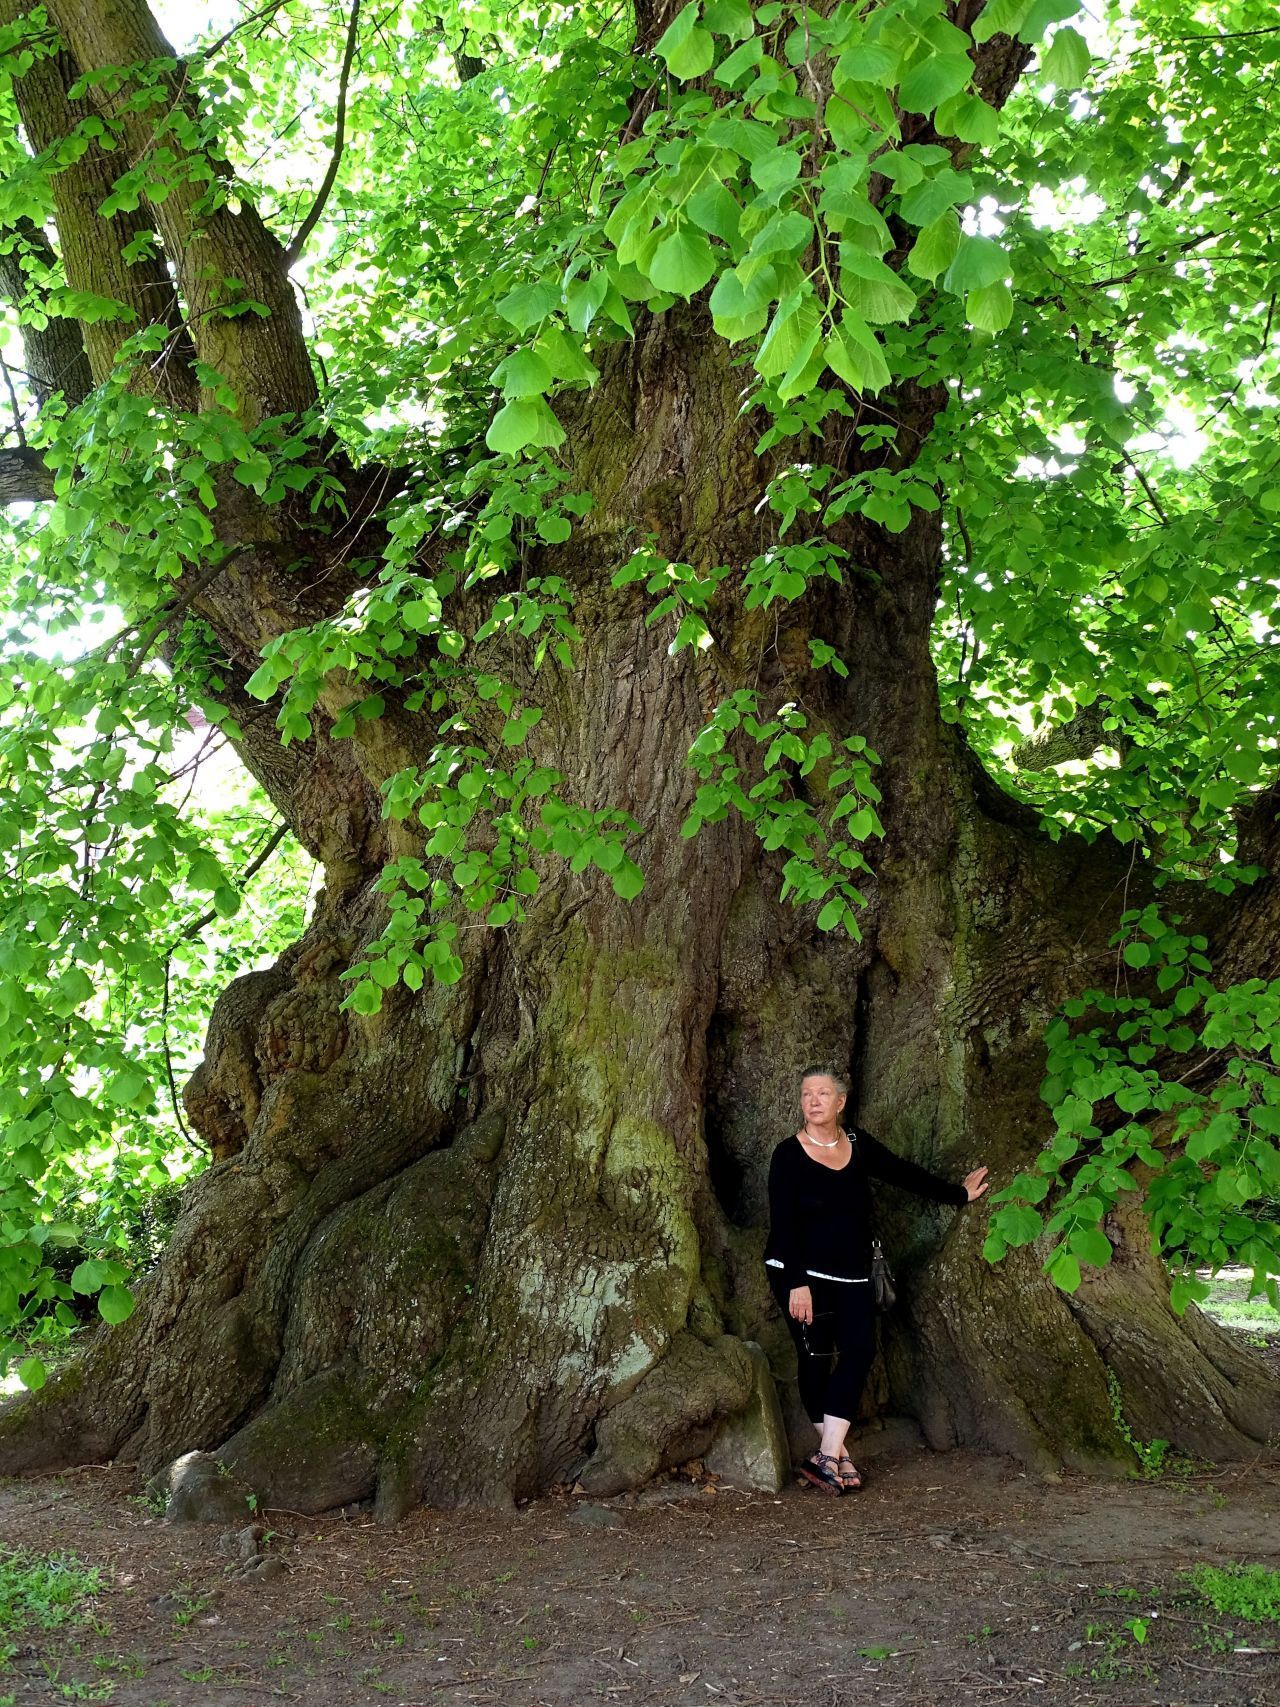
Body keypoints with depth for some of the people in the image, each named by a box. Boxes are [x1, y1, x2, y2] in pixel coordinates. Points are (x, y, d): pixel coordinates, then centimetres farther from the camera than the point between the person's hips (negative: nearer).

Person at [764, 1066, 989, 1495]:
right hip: (801, 1272, -4)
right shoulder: (789, 1154, -7)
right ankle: (837, 1454, 6)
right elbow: (782, 1223, -11)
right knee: (816, 1358, -4)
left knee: (860, 1350, -11)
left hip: (851, 1275, 4)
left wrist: (958, 1193, 25)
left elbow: (905, 1174, 18)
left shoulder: (858, 1145, 6)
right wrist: (797, 1283, -18)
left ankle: (826, 1455, -12)